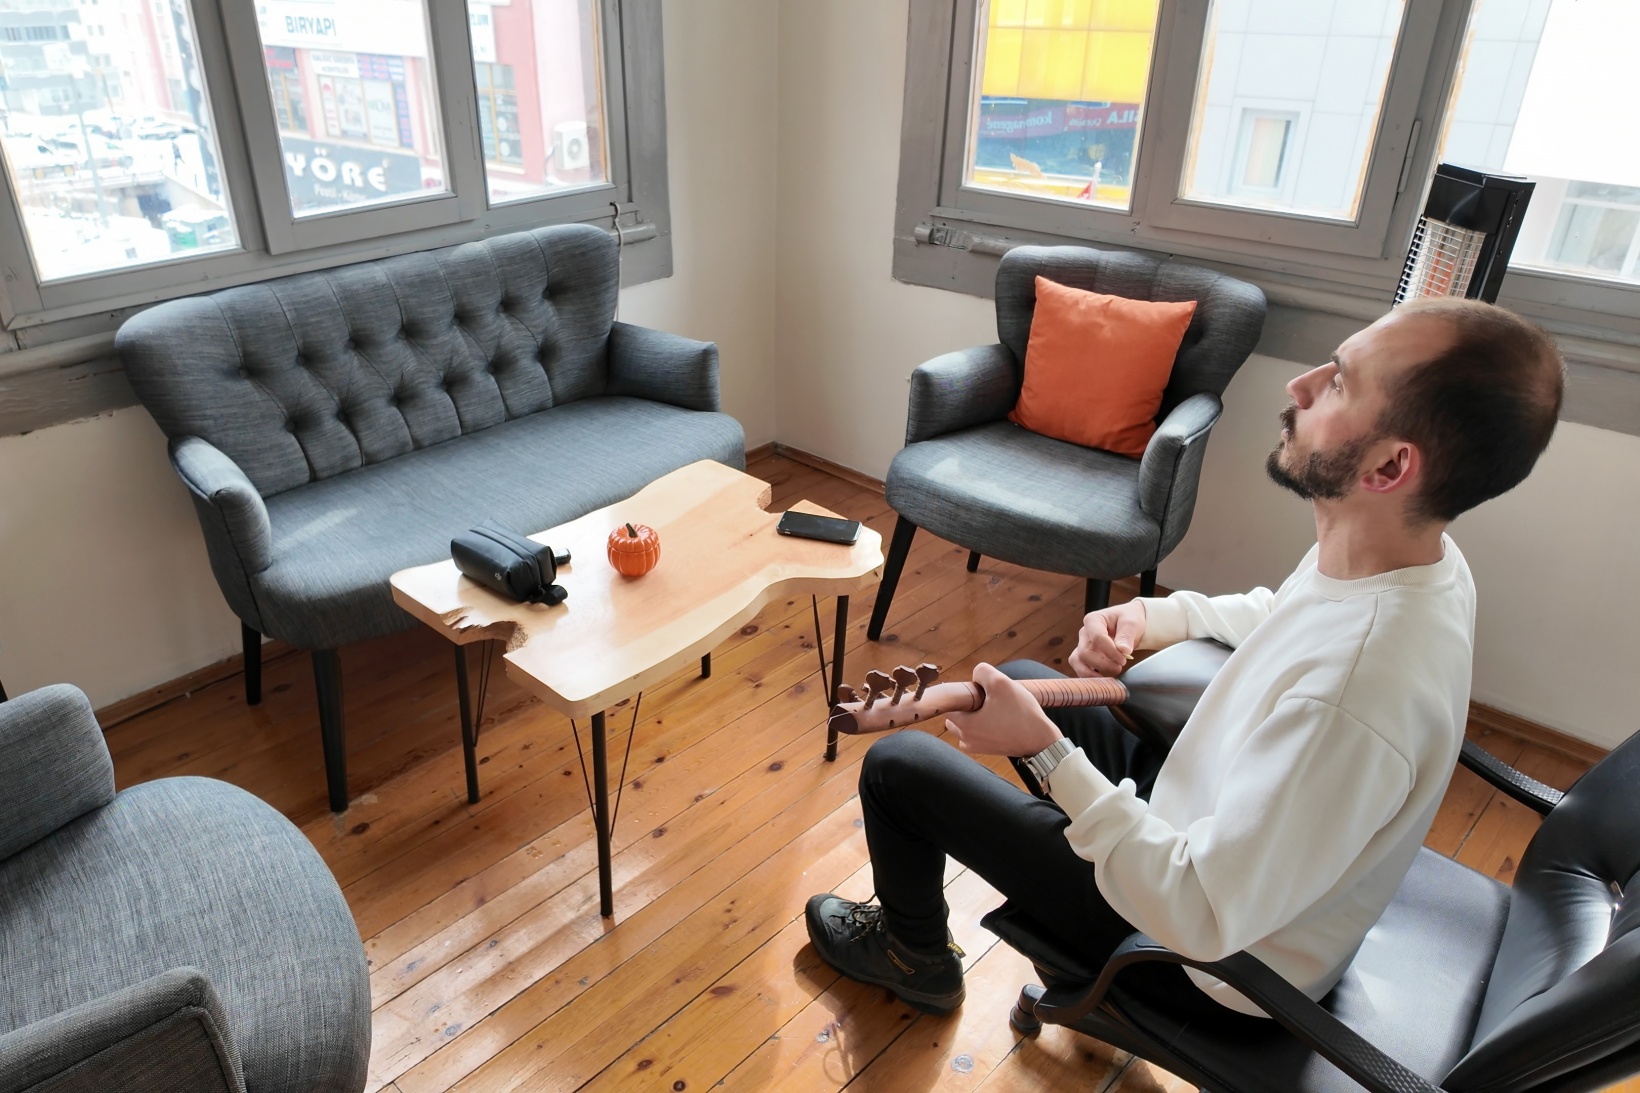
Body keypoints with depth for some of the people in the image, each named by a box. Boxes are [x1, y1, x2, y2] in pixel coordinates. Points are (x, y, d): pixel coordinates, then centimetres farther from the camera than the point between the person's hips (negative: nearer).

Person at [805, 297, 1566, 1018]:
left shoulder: (1347, 697, -41)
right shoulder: (1416, 555, -12)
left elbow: (1200, 921, -33)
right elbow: (1280, 615, 10)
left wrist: (1047, 750, -29)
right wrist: (1152, 617, -7)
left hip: (1216, 965, -8)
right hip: (1209, 821, 8)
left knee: (897, 764, -1)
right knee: (1027, 682, 21)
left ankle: (916, 957, 28)